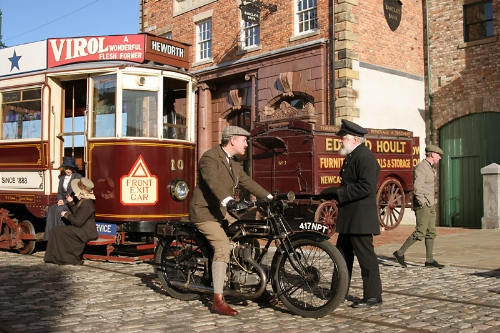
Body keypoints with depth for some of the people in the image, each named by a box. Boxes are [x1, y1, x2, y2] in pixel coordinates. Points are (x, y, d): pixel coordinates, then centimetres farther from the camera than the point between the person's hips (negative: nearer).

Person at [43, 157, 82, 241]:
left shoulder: (78, 177, -6)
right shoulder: (62, 178, 15)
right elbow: (59, 192, 14)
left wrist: (65, 202, -17)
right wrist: (60, 200, -9)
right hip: (63, 201, 6)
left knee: (59, 210, -29)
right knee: (51, 209, -20)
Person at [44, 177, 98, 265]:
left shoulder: (87, 204, -22)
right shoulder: (82, 201, 10)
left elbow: (78, 222, -22)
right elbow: (76, 214, 24)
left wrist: (66, 214, -9)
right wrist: (71, 202, 12)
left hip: (86, 232, -11)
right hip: (81, 229, 11)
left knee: (59, 231, -15)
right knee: (56, 229, 4)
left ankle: (69, 259, -7)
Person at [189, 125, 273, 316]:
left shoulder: (233, 164, 14)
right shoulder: (210, 157, -16)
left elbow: (248, 183, 11)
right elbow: (213, 181, -34)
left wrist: (269, 198, 0)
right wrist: (227, 200, -50)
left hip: (222, 212, 9)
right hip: (204, 211, -9)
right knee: (223, 246, -24)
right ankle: (218, 301, -22)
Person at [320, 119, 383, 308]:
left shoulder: (365, 156, -16)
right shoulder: (351, 156, 16)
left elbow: (365, 187, -25)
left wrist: (338, 192, -22)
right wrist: (333, 193, 6)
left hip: (360, 217, -11)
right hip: (349, 216, 11)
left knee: (365, 255, -3)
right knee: (343, 254, 17)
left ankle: (373, 296, 6)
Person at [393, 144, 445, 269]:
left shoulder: (430, 168, 17)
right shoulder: (421, 167, -14)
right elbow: (417, 187, -23)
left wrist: (431, 203, 18)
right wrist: (422, 203, -21)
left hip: (430, 205, 10)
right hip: (422, 205, -10)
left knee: (431, 232, 7)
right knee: (420, 232, -10)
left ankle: (429, 260, 10)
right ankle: (400, 253, 0)